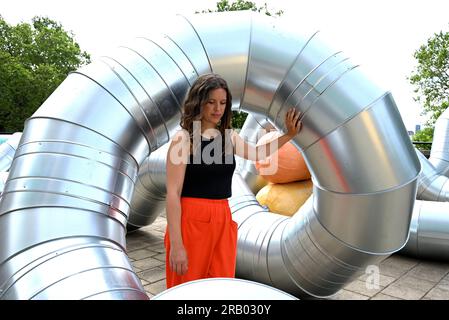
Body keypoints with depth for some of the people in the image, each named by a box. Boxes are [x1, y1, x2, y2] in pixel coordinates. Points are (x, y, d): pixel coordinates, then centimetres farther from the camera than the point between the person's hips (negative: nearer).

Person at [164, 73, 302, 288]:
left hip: (223, 221, 6)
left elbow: (257, 153, 26)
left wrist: (289, 135, 16)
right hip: (191, 221, -5)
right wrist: (176, 244, -18)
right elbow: (173, 193, -14)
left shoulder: (229, 137, 7)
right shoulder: (183, 139, -10)